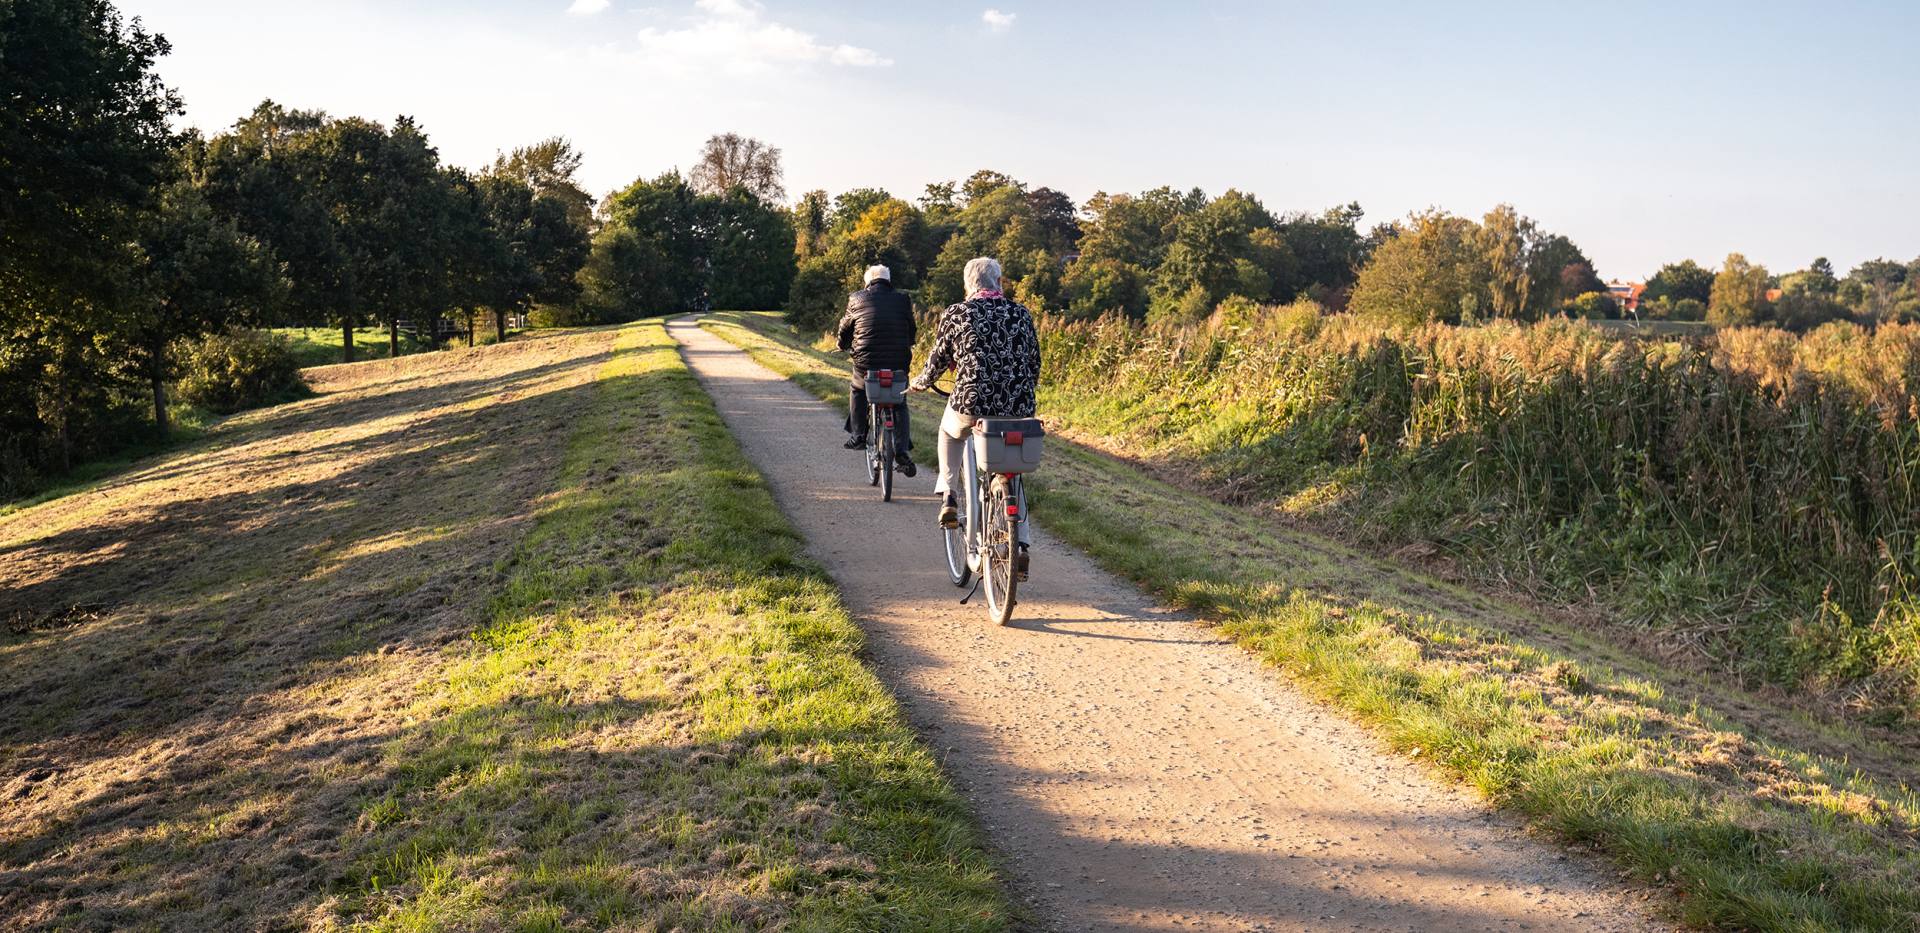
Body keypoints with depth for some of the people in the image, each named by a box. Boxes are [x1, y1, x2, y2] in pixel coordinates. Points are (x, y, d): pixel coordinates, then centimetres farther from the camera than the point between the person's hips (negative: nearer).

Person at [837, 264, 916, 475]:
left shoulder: (856, 299, 3)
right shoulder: (903, 300, 5)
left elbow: (845, 329, 16)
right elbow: (912, 331, 16)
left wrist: (844, 346, 37)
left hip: (866, 363, -1)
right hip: (899, 365, 1)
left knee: (857, 392, 28)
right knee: (899, 404, 17)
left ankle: (857, 435, 24)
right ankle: (902, 448, 1)